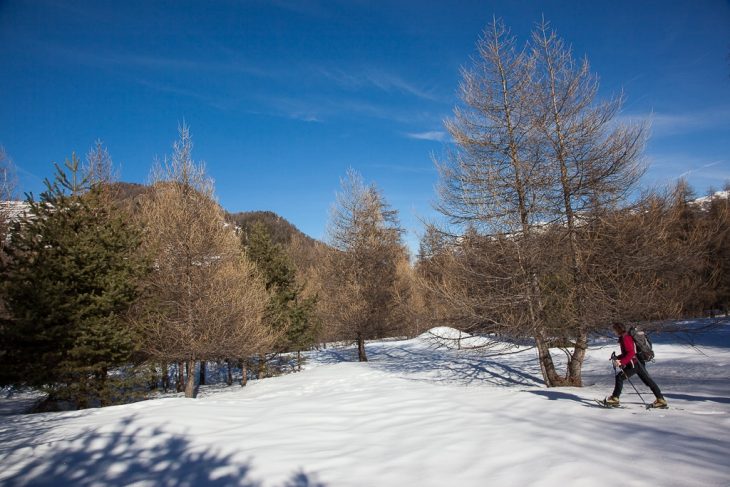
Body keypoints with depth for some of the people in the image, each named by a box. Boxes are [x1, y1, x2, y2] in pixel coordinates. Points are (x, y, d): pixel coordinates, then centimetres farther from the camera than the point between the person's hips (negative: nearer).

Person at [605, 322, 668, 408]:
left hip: (634, 364, -10)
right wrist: (617, 358, 13)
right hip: (639, 363, 10)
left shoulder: (625, 338, -17)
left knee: (619, 377, -8)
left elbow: (631, 353, -25)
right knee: (648, 381, 15)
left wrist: (621, 362, -27)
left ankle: (615, 398, -6)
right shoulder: (625, 337, 14)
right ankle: (661, 400, 20)